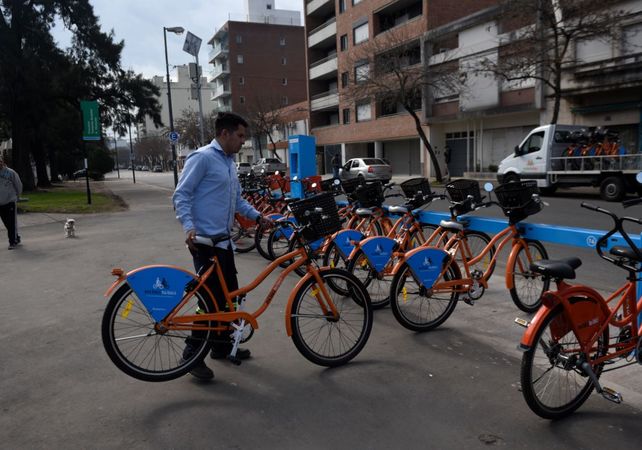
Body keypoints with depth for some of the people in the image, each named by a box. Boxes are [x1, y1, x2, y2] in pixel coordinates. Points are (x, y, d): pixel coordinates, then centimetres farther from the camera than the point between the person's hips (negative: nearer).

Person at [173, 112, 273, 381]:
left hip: (223, 240, 9)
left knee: (230, 295, 13)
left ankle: (222, 345, 28)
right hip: (205, 240, -9)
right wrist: (189, 227, -27)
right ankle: (193, 353, 6)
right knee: (214, 297, -8)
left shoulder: (229, 162, 18)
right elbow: (181, 195, -14)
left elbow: (237, 200, 25)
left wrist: (257, 217, 11)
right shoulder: (202, 158, -10)